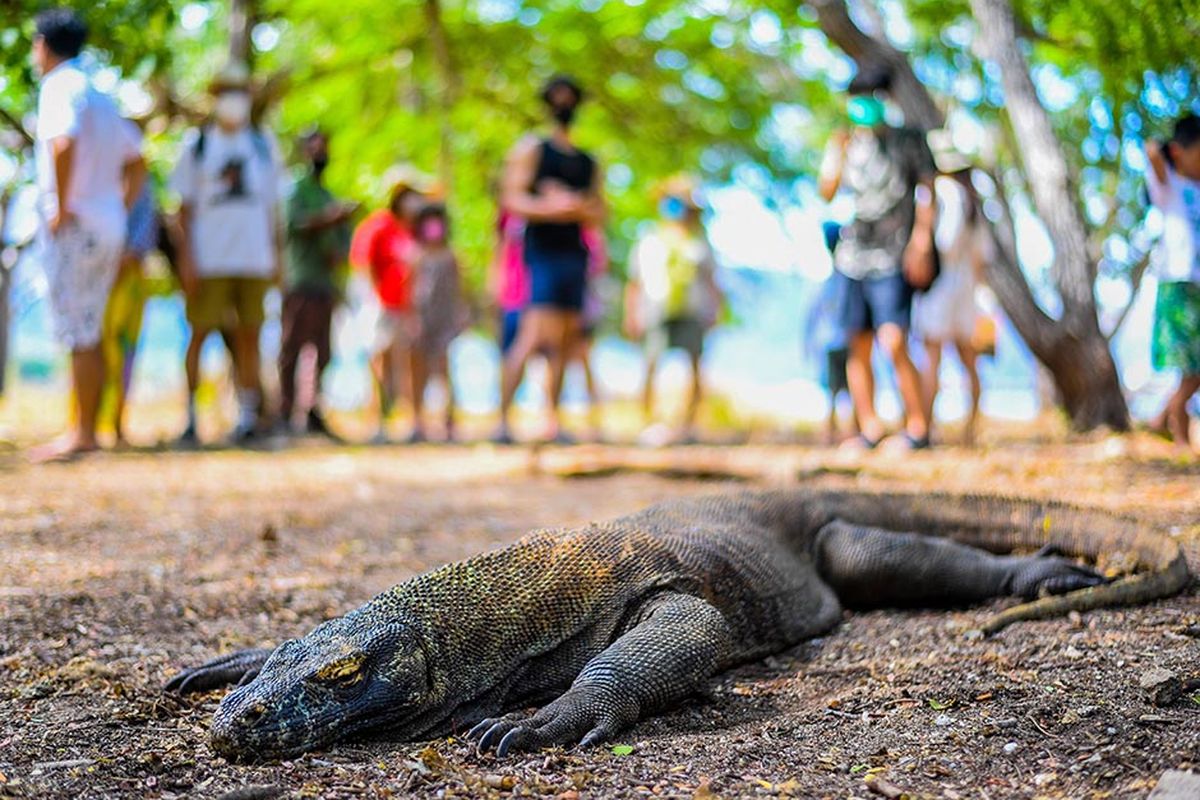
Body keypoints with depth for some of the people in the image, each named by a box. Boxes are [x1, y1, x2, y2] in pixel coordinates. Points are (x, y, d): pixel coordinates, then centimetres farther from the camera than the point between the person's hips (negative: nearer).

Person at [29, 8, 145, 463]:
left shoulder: (59, 86, -8)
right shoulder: (99, 95, 19)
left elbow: (63, 144, -27)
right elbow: (136, 162, 23)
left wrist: (62, 208, -19)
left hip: (74, 227, -8)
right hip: (107, 228, 9)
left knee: (78, 334, -7)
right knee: (88, 334, 12)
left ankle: (81, 436, -6)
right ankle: (88, 430, 15)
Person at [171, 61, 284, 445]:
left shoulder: (265, 145, 13)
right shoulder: (197, 144, 6)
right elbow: (185, 206, 4)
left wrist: (278, 255, 11)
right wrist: (186, 256, -5)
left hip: (254, 257, 2)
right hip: (208, 258, -2)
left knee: (248, 335, 2)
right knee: (200, 333, -3)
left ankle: (247, 415, 7)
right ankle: (191, 414, 3)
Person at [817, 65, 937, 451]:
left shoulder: (908, 142, 4)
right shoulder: (846, 145, 13)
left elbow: (927, 192, 3)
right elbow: (827, 192, 2)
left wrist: (921, 245, -6)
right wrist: (837, 154, -8)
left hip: (892, 259, -4)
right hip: (851, 256, 4)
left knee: (893, 344, -16)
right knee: (858, 346, 4)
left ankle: (918, 426, -6)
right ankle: (869, 428, 11)